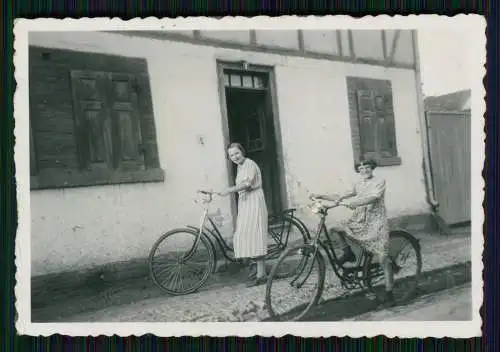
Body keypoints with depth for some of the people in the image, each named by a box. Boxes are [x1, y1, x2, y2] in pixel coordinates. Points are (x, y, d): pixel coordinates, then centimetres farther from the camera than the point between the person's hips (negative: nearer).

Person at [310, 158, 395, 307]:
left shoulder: (379, 181, -5)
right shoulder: (358, 185, 14)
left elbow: (372, 198, -23)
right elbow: (340, 197, 7)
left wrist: (350, 202, -36)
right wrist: (321, 196, -6)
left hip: (376, 223, -5)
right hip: (358, 220, 6)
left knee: (383, 259, -9)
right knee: (334, 229, -15)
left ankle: (389, 294, 7)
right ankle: (348, 254, 10)